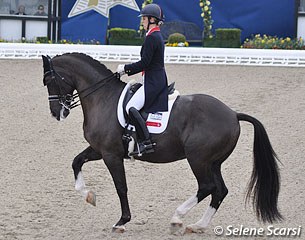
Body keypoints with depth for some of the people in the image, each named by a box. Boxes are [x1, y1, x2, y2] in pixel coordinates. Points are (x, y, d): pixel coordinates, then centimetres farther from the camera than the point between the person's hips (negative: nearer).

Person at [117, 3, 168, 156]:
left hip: (153, 82, -11)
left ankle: (145, 143, -26)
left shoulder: (152, 38, -15)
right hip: (158, 79, 11)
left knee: (131, 108, -21)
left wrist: (125, 68, -7)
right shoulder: (157, 36, 17)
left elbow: (144, 63, -19)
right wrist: (127, 70, 16)